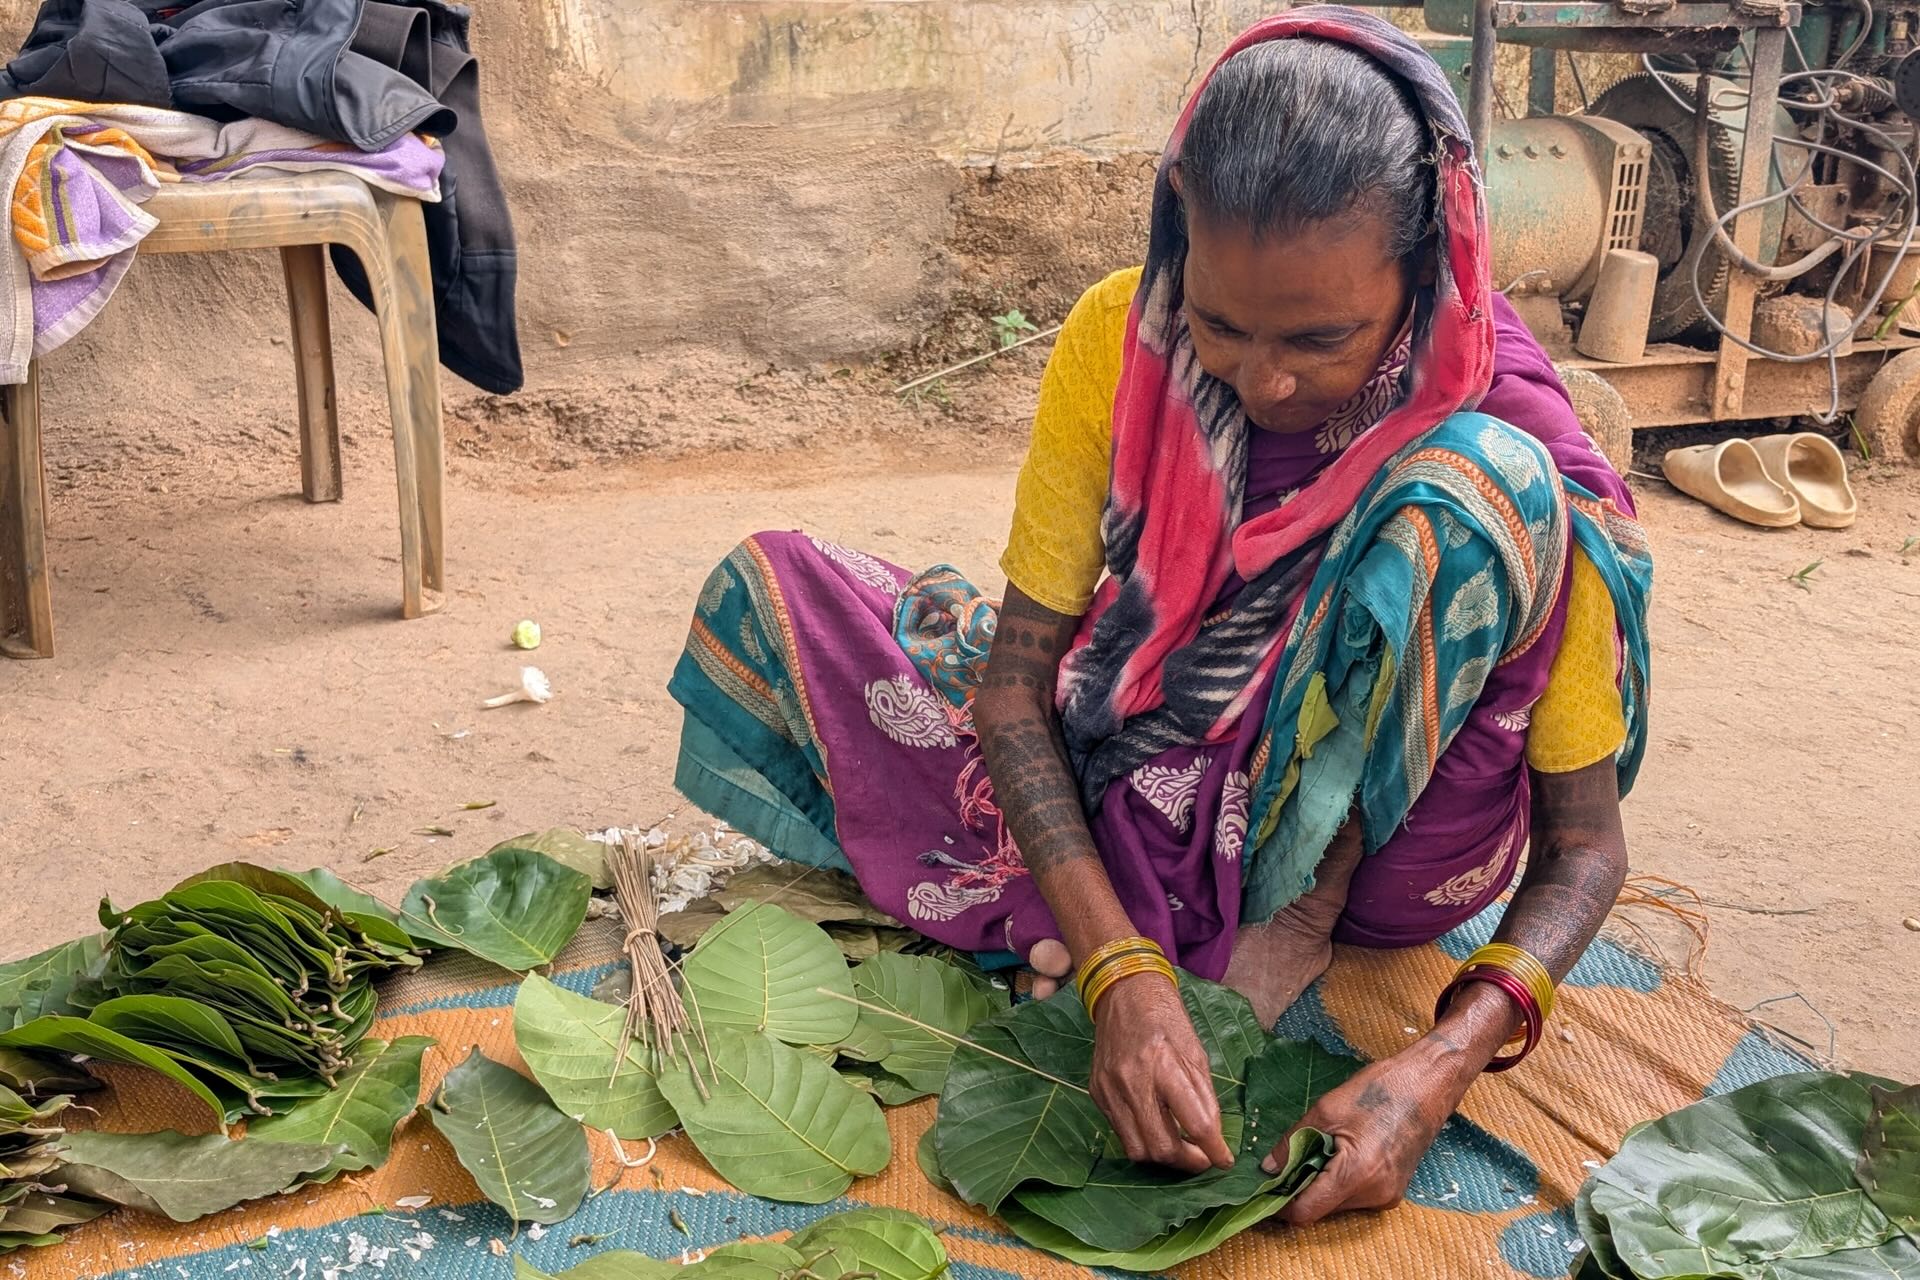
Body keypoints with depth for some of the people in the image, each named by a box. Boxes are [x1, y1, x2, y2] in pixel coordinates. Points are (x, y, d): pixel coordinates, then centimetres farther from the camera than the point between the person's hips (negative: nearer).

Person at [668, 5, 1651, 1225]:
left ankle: (1296, 920, -15)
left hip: (1365, 841, -3)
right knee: (768, 587, -6)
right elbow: (1013, 682, -15)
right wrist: (1123, 971, -30)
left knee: (1482, 493, -31)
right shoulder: (1118, 341, -18)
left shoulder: (1514, 437, -24)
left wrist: (1449, 1060, -37)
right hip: (1130, 810, 4)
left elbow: (1586, 846, -18)